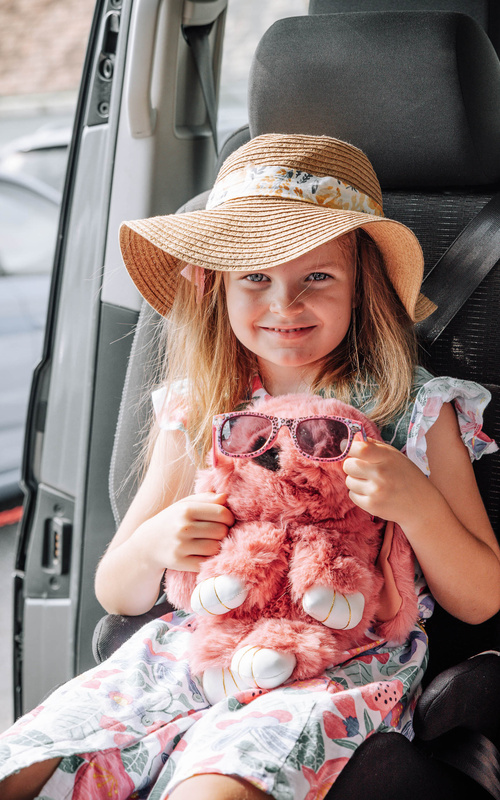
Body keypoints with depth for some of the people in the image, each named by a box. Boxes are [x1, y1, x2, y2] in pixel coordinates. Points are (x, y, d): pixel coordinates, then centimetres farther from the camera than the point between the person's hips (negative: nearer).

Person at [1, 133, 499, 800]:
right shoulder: (195, 413, 8)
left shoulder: (419, 412, 1)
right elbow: (117, 595, 13)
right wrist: (150, 545, -10)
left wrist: (419, 506, -16)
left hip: (340, 669, -3)